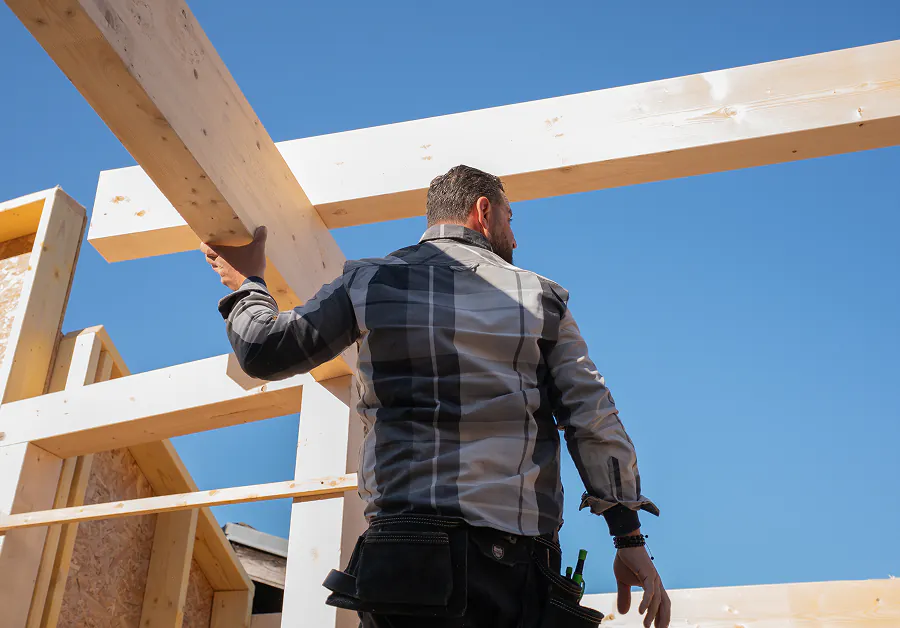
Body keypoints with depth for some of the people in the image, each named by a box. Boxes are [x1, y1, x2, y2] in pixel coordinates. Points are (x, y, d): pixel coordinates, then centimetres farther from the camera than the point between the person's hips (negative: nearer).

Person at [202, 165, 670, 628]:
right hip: (520, 563, 1)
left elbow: (266, 353, 12)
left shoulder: (370, 282, 8)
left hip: (410, 554, -1)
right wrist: (630, 539, 7)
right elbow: (595, 421, 4)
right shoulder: (539, 297, 11)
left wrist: (245, 285, 32)